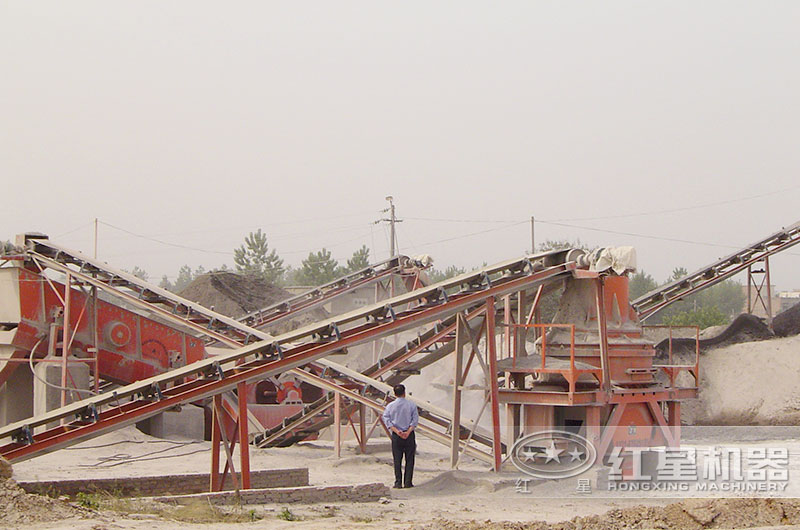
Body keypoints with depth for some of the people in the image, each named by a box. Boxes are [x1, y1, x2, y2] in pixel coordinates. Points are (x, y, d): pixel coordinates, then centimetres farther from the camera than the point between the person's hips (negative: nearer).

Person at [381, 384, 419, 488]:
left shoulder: (390, 406, 2)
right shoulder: (411, 405, -1)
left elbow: (387, 421, -7)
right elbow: (415, 420, -9)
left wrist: (397, 431, -13)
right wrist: (408, 432, -14)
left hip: (396, 436, 1)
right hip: (409, 436, -1)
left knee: (397, 460, 5)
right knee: (409, 459, 5)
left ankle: (398, 483, 3)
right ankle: (408, 483, 2)